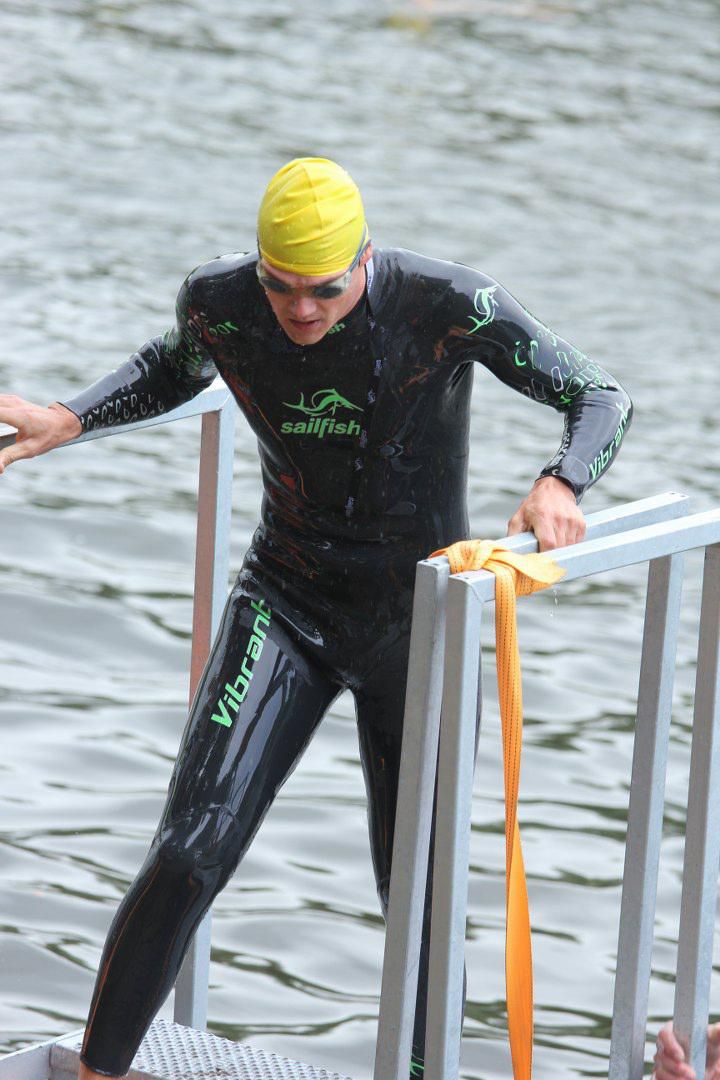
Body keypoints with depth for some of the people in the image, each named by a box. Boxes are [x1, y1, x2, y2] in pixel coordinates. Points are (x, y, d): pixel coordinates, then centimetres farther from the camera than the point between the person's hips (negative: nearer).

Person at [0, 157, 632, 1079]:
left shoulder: (451, 307, -22)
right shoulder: (218, 301, -12)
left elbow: (602, 400, -13)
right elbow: (175, 369, 13)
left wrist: (561, 484, -34)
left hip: (420, 622, -1)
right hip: (285, 607, 1)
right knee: (191, 852, -16)